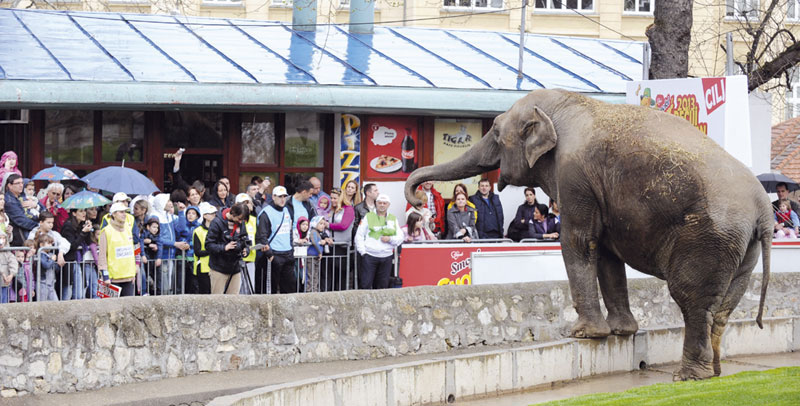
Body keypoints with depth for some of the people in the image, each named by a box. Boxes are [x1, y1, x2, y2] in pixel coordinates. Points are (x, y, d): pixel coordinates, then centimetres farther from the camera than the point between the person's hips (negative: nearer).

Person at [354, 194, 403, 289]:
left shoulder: (393, 219, 13)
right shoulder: (368, 217, 5)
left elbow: (400, 238, 12)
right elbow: (359, 236, 3)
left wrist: (390, 239, -8)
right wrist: (363, 252, -6)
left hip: (386, 257, 3)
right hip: (370, 255, -3)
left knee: (382, 286, 5)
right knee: (365, 285, -10)